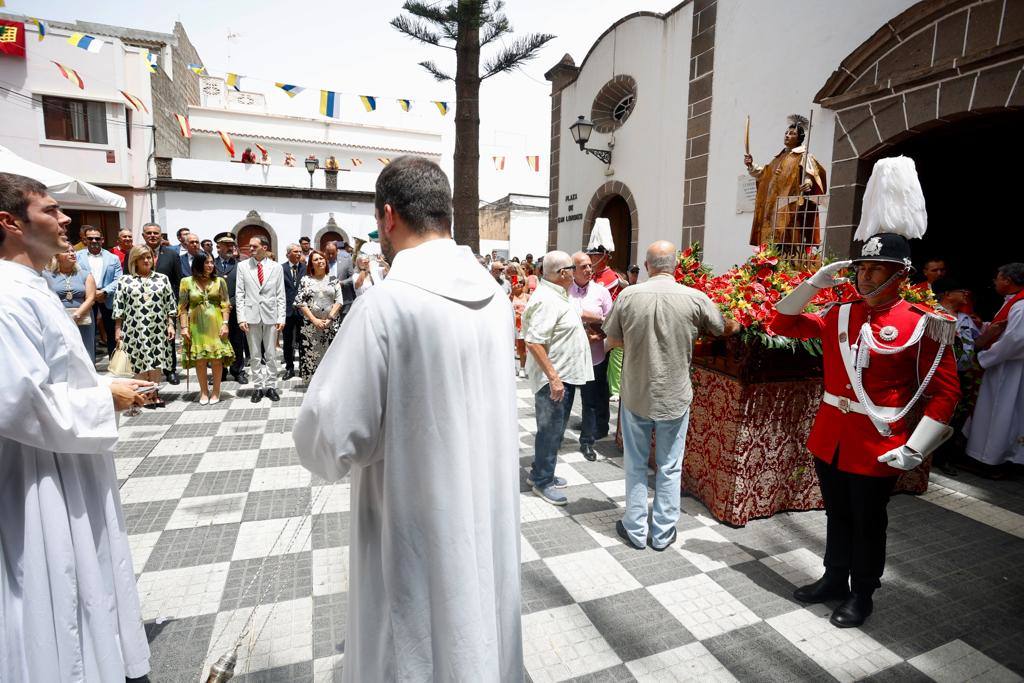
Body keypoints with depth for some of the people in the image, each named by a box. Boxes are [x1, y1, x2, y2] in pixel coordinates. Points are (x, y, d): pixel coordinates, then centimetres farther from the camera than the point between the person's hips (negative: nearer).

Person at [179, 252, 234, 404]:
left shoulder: (219, 281, 4)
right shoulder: (187, 281, 3)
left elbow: (225, 305, 3)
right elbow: (182, 307, 2)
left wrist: (225, 323, -7)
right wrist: (184, 327, -5)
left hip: (215, 326, 0)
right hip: (196, 327, 0)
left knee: (217, 359, 0)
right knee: (199, 360, 4)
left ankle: (216, 392, 12)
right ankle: (204, 392, 15)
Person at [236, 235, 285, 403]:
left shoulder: (276, 267, 4)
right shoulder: (242, 266, 5)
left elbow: (280, 295, 3)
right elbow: (239, 293, 4)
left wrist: (281, 318, -4)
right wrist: (241, 317, -4)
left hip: (270, 315, 0)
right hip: (251, 315, 1)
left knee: (271, 354, 5)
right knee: (255, 355, 7)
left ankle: (271, 386, 15)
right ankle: (258, 387, 16)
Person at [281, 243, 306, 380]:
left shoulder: (305, 268, 3)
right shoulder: (281, 268, 1)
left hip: (302, 308, 0)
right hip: (287, 309, 0)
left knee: (302, 340, 6)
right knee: (288, 341, 9)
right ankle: (289, 368, 20)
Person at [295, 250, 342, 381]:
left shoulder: (333, 279, 8)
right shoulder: (305, 280, 6)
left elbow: (339, 300, 2)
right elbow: (301, 302, 0)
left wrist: (329, 318, -9)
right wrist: (314, 320, -9)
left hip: (331, 324, 1)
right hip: (311, 324, 0)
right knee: (311, 354, -1)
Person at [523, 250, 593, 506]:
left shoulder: (555, 295, 11)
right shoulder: (547, 300, -22)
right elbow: (533, 342, -28)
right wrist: (553, 378, -29)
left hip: (565, 375, 10)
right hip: (554, 378, -10)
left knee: (555, 429, 19)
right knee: (551, 430, 2)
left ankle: (540, 473, 34)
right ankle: (542, 482, 17)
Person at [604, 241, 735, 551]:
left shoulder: (628, 295, -11)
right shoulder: (695, 298, -11)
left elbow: (612, 341, -1)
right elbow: (725, 329, 8)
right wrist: (739, 323, 30)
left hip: (635, 395, 0)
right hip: (675, 397, 0)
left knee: (636, 465, 16)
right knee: (670, 468, 15)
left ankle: (636, 530, 27)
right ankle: (663, 534, 27)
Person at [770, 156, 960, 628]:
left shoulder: (922, 325, -9)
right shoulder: (840, 316, 3)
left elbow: (945, 392, -7)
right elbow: (784, 323, 11)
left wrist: (915, 449, -14)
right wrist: (816, 283, -2)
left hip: (877, 444, -4)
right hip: (830, 435, 4)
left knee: (867, 523, 12)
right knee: (837, 515, 19)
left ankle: (862, 596, 32)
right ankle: (835, 580, 38)